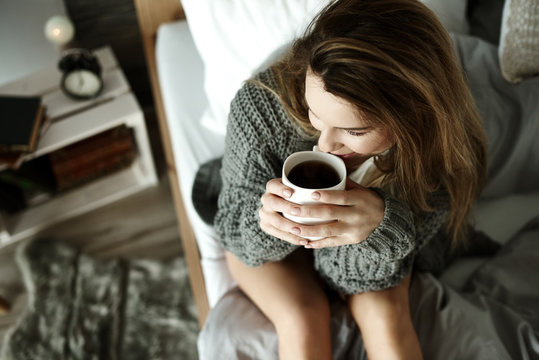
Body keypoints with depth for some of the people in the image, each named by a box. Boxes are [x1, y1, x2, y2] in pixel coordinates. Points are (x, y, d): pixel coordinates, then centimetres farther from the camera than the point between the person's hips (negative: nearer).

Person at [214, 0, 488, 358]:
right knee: (303, 323, -24)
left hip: (357, 244, 1)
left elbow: (365, 272, -24)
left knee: (384, 313, -23)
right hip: (262, 234, -1)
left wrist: (380, 226, -48)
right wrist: (264, 221, -46)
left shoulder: (436, 149, -31)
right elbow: (238, 237, -21)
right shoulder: (260, 105, -36)